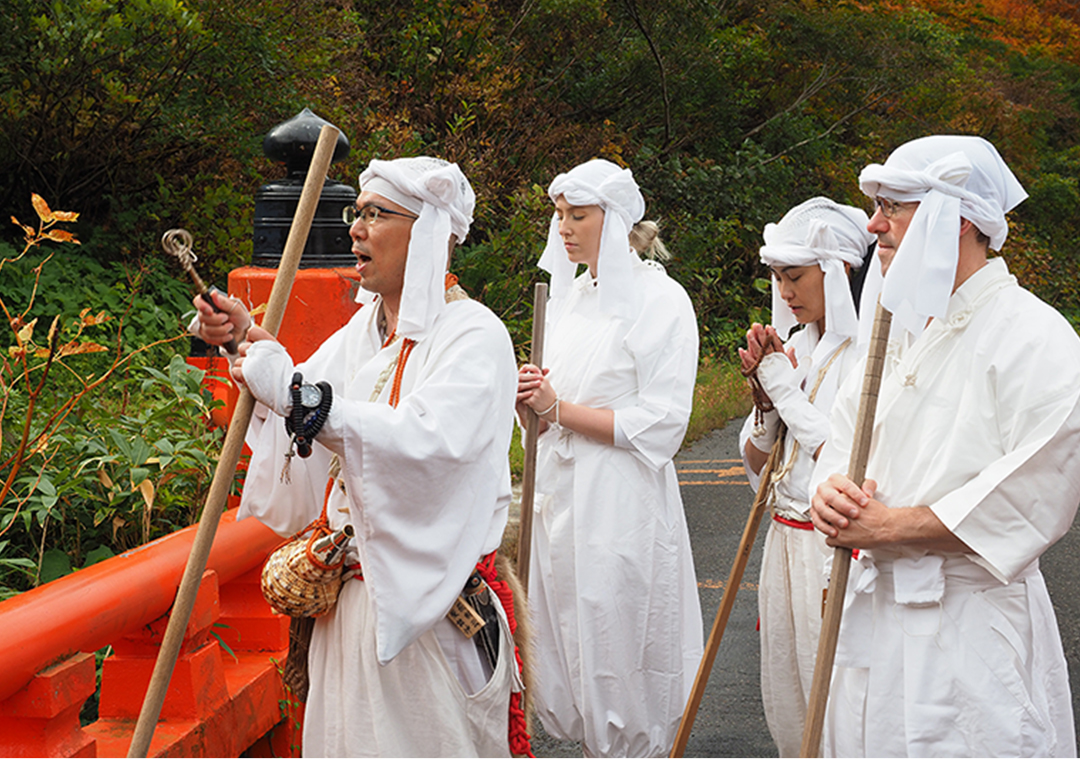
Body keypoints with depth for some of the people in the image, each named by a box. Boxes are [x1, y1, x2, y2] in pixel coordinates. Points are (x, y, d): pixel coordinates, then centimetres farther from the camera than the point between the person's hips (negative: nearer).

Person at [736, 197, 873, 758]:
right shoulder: (796, 345, 10)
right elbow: (757, 463, 12)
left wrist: (787, 390, -14)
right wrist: (765, 390, -4)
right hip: (786, 544, 8)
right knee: (786, 708, 15)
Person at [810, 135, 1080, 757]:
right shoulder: (903, 328, 14)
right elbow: (845, 436, 20)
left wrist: (892, 524, -17)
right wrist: (832, 489, -5)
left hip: (972, 630, -7)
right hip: (874, 611, 8)